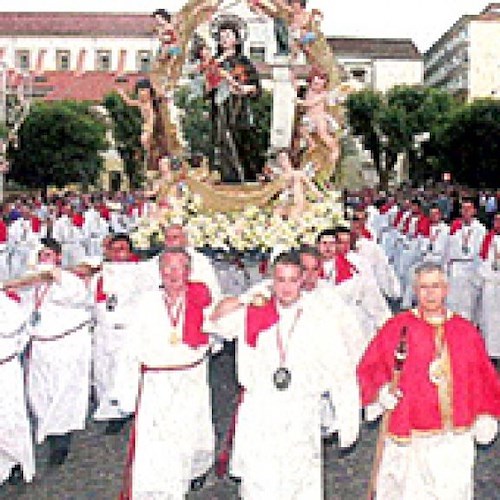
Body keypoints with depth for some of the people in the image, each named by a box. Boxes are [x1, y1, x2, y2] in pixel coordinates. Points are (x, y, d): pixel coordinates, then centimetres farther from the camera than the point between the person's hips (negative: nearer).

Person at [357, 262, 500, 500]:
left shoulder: (466, 331, 8)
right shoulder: (397, 328, -2)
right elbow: (368, 370, 0)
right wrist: (381, 393, -16)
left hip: (456, 441, 3)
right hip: (410, 440, -2)